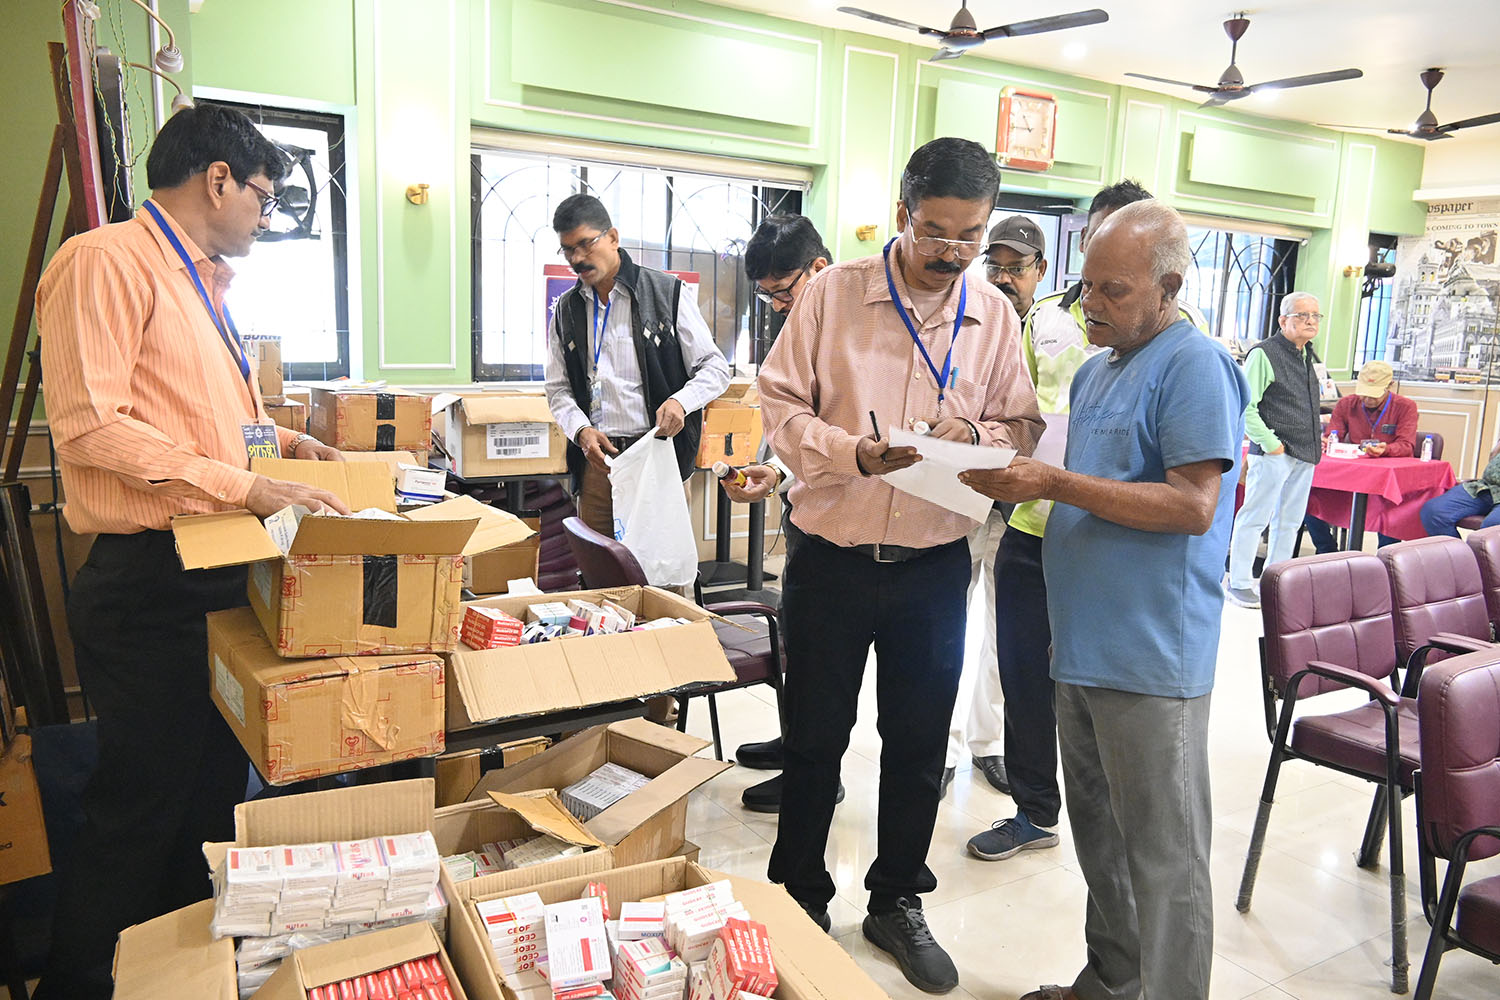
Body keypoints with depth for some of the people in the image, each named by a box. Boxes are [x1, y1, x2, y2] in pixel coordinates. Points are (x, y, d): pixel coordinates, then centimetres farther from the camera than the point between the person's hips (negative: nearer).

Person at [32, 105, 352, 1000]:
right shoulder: (106, 261, -12)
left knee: (215, 789, 19)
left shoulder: (202, 283, 18)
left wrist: (277, 439, 15)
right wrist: (245, 486, -23)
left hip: (216, 573, 10)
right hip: (149, 582, -9)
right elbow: (90, 423, -21)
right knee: (140, 808, 1)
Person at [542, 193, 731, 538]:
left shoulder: (665, 293, 1)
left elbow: (715, 367, 1)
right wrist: (581, 430, -5)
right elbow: (558, 388, 15)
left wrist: (680, 401, -18)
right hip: (597, 458, 3)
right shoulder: (567, 310, 13)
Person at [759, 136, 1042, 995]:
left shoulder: (995, 315, 2)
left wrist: (976, 434, -16)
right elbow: (781, 403, -6)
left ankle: (898, 902, 36)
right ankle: (799, 899, 34)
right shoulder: (835, 293, -5)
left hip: (935, 563, 3)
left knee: (920, 742, 14)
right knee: (816, 737, 12)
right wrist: (854, 452, -22)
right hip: (832, 554, -2)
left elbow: (1025, 427, 6)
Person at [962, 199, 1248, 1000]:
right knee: (1099, 832, 19)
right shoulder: (1096, 371, 16)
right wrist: (1023, 480, 7)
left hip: (1151, 657, -9)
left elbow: (1193, 506, -19)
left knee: (1162, 852, 3)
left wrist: (1056, 483, -21)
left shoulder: (1194, 365, -11)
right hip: (1083, 644, 9)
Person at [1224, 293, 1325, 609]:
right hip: (1273, 453, -8)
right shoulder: (1264, 354, -10)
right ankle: (1239, 583, 4)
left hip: (1305, 454, 9)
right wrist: (1270, 443, -17)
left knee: (1289, 520, 12)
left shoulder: (1310, 358, 16)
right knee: (1255, 517, -4)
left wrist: (1314, 444, 17)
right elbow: (1245, 407, -16)